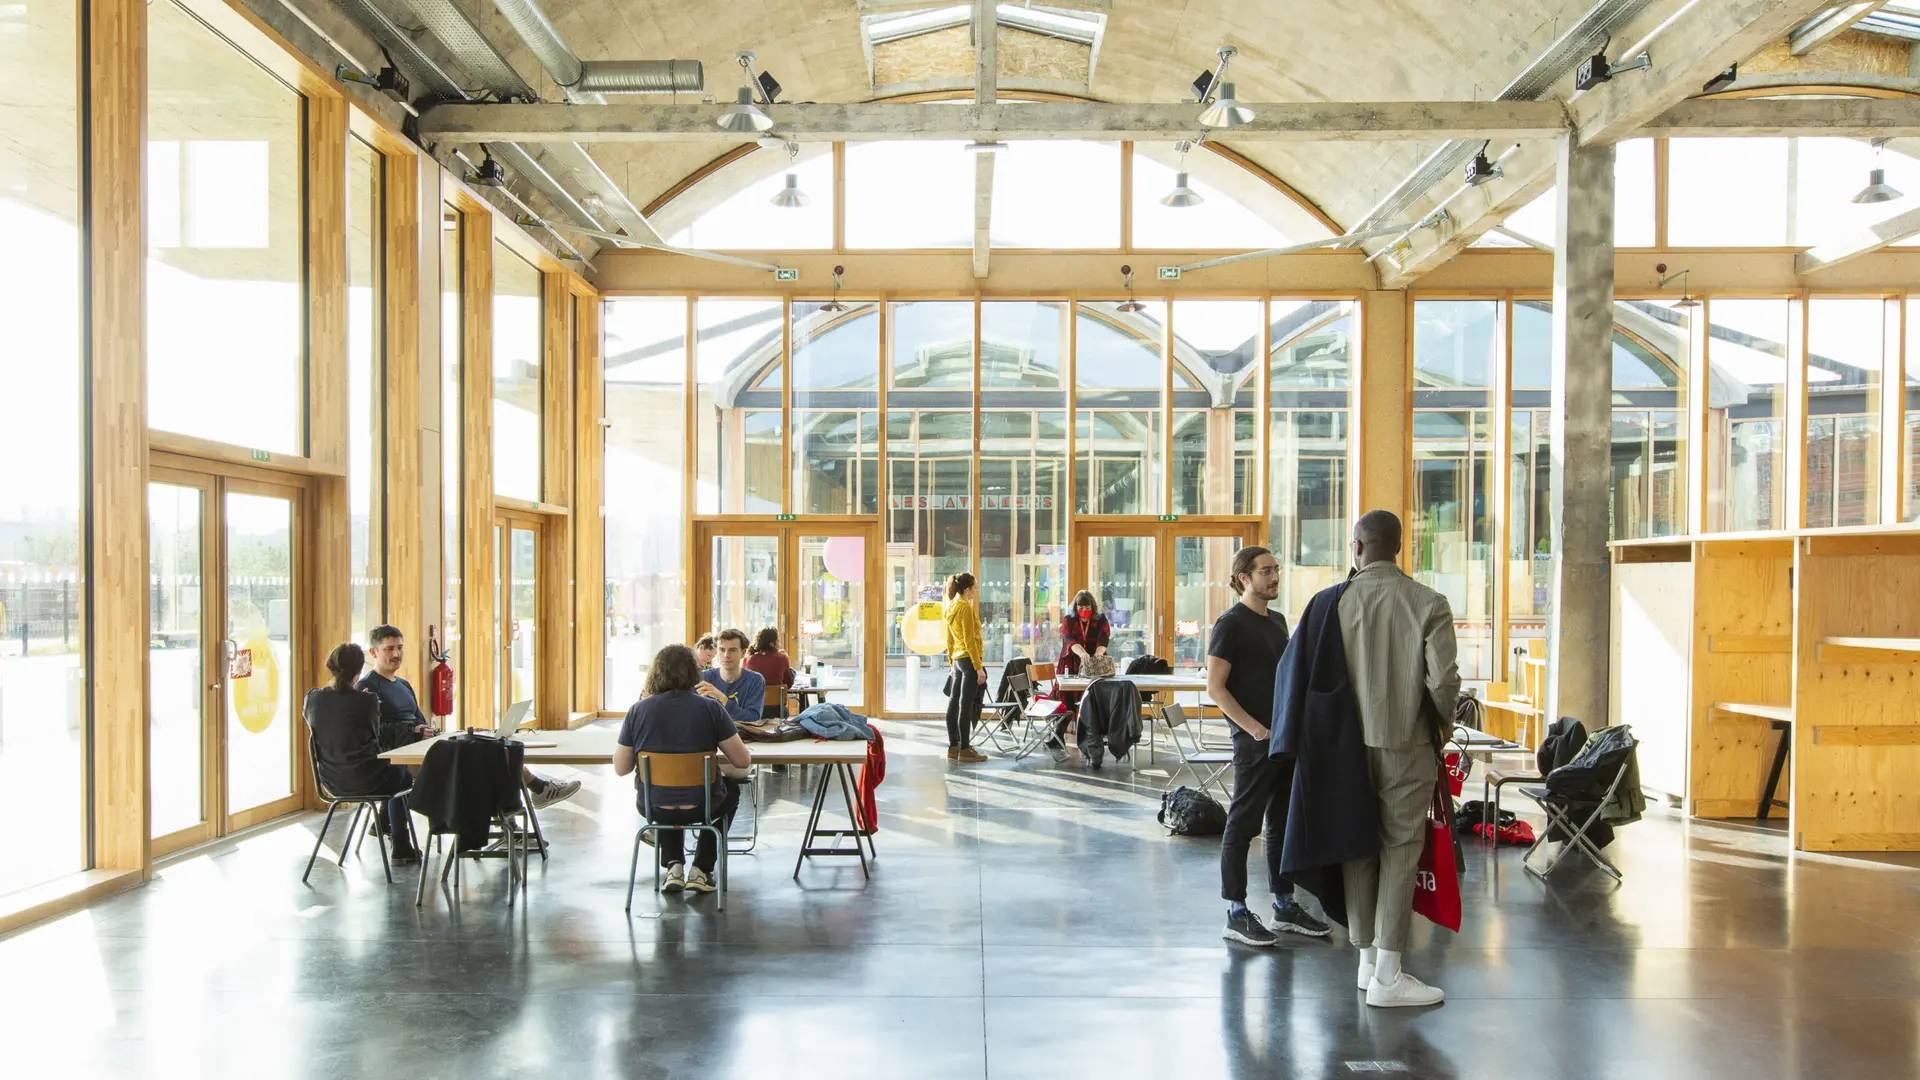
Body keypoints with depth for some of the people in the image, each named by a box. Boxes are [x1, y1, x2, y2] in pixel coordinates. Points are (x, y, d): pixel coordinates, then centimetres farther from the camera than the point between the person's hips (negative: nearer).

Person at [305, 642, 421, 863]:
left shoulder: (313, 699, -6)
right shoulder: (367, 700, -19)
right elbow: (376, 734, -3)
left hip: (331, 781, 5)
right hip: (366, 781, -5)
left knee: (393, 771, 33)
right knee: (404, 776, 29)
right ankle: (401, 848, 31)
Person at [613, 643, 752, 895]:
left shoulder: (638, 710, -9)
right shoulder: (709, 708, -13)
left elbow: (621, 769, -4)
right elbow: (743, 761, -11)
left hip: (654, 806, 2)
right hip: (700, 806, -2)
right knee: (731, 790, 33)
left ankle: (674, 866, 25)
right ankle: (701, 869, 24)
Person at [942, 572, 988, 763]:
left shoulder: (951, 608, 12)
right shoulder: (965, 607, -13)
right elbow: (970, 640, -17)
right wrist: (979, 667, -17)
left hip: (957, 659, 9)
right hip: (968, 659, -9)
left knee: (953, 703, 9)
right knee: (966, 706, -6)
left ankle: (953, 747, 16)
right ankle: (965, 750, -2)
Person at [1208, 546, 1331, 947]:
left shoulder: (1277, 620, 15)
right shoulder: (1231, 623, -9)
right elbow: (1215, 687, -14)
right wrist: (1254, 728, -19)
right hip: (1255, 740, -8)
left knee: (1284, 823, 14)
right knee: (1243, 825, -2)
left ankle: (1285, 906, 25)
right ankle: (1236, 915, 5)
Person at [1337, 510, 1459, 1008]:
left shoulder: (1334, 602, -4)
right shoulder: (1429, 604, -7)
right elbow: (1444, 681, -12)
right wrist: (1441, 720, 8)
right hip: (1406, 743, -2)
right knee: (1400, 849, 3)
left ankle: (1367, 958, 22)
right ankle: (1387, 975, 3)